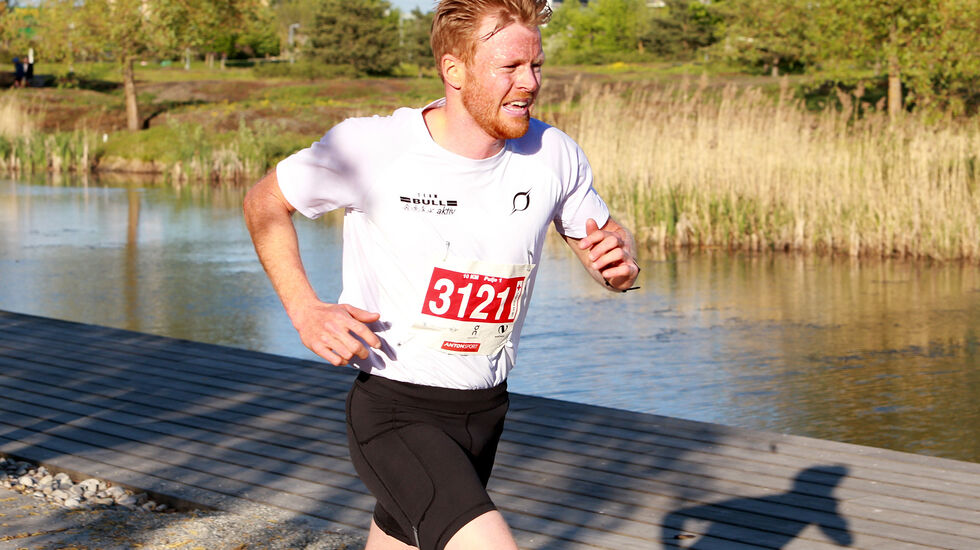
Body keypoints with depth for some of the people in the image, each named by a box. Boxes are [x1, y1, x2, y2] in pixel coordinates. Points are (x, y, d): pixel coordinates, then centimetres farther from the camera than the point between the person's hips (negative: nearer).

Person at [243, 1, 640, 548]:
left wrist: (621, 262, -14)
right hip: (393, 408, -5)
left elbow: (605, 235, 11)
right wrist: (305, 311, -12)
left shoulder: (553, 155, -4)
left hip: (485, 410, 6)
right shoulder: (372, 148, -15)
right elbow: (264, 203, 0)